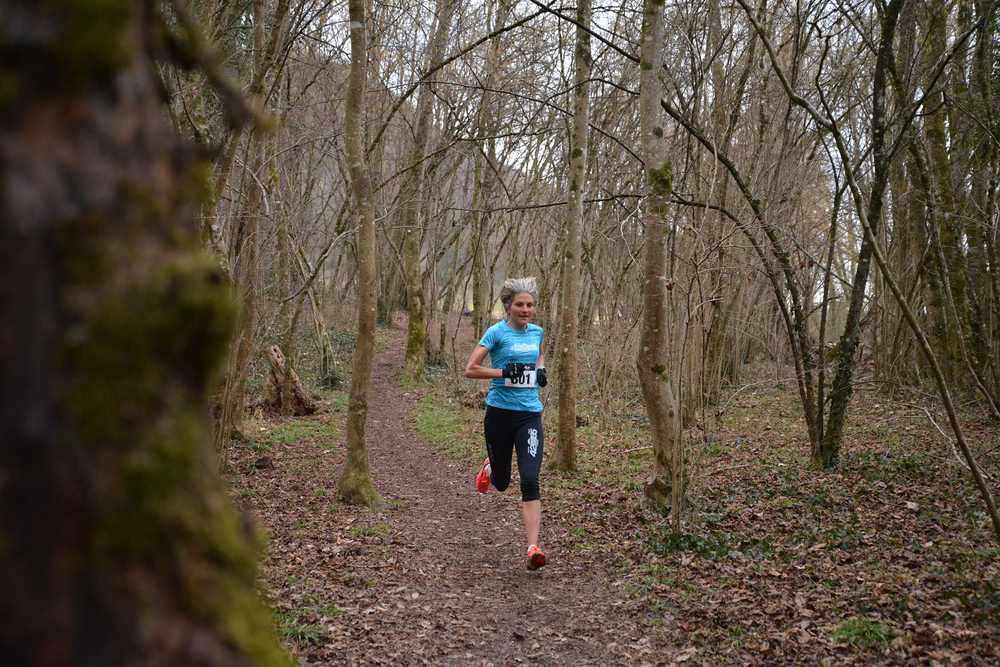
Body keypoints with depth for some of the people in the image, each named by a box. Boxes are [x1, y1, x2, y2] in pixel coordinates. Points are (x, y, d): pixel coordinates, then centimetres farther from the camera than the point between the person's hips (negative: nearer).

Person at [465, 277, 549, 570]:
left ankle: (533, 548, -14)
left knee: (530, 480, -14)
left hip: (530, 414, 2)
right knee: (501, 482, 11)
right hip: (500, 413, -2)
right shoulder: (497, 332, -6)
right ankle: (489, 468, 50)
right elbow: (470, 370, -10)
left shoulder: (536, 331, 10)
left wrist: (540, 370, 11)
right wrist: (505, 372, -20)